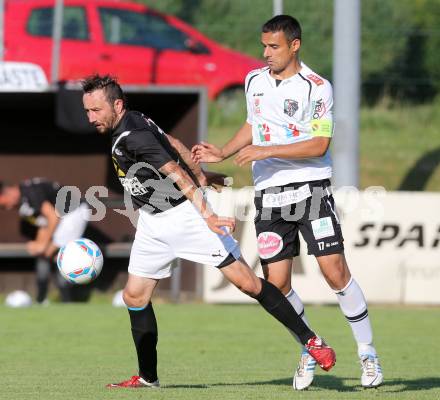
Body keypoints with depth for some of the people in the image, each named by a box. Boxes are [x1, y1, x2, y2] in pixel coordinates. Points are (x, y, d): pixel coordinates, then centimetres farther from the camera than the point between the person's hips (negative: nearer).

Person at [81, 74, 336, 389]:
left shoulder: (134, 136, -24)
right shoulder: (130, 123, 5)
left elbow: (177, 174, -30)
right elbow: (173, 143, 18)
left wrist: (206, 214, -39)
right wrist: (200, 176, 29)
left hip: (183, 215, -10)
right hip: (152, 224, 10)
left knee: (247, 282, -8)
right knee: (135, 296, 5)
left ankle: (311, 340, -1)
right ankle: (148, 377, 15)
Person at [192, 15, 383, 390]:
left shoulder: (317, 87, -8)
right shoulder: (254, 81, 10)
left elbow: (318, 145, -14)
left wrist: (267, 151, -19)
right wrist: (222, 154, 15)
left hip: (311, 187, -5)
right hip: (269, 193, 5)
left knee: (335, 271, -12)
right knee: (277, 283, -1)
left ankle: (367, 352, 3)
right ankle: (310, 350, 20)